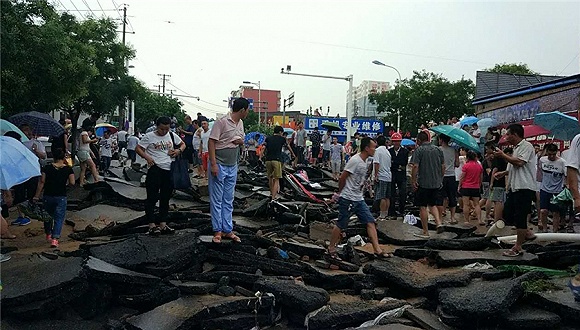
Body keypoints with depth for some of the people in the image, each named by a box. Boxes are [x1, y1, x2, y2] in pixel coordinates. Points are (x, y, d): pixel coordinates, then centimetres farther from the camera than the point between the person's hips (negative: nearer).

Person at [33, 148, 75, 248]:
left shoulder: (47, 168, -4)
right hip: (61, 197, -1)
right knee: (59, 218, 2)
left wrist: (37, 196, 1)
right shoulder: (68, 169, -5)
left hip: (48, 196, 2)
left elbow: (42, 182, -4)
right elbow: (72, 183, -7)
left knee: (48, 215, 21)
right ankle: (55, 239, -12)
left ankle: (48, 235, 38)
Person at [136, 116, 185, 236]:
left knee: (165, 198, 11)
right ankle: (152, 225, 1)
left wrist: (179, 150, 0)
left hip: (169, 170, 5)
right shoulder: (149, 136, -2)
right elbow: (138, 148, 0)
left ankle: (163, 224, 19)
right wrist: (147, 157, -16)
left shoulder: (172, 136, 10)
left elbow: (182, 144, 22)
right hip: (155, 169, -5)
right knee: (152, 197, -4)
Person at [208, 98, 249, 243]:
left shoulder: (240, 123, 9)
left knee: (228, 200, 12)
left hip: (233, 167, 8)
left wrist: (240, 141, -4)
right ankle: (218, 231, 10)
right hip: (219, 165, -7)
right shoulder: (222, 122, -15)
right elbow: (211, 142, -16)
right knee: (217, 200, 1)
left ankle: (228, 230, 19)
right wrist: (213, 164, -20)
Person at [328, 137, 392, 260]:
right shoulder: (355, 160, -19)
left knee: (370, 222, 4)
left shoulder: (364, 161, 11)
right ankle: (331, 248, 18)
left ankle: (377, 250, 6)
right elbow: (342, 178, -16)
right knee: (341, 224, 2)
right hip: (348, 199, -9)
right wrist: (340, 193, -2)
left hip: (359, 199, 9)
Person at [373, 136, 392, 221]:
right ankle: (386, 214, 18)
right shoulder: (388, 151, 14)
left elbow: (376, 163, -17)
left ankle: (382, 216, -7)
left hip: (381, 177, -8)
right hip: (388, 177, 8)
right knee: (387, 197, 11)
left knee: (382, 197, -7)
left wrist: (376, 175, -14)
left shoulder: (377, 150, -9)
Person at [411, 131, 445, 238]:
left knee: (422, 207, 3)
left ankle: (425, 232, 6)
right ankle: (439, 223, 0)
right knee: (432, 205, 21)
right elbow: (443, 166, 11)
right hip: (436, 183, 6)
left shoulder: (419, 150, -8)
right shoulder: (438, 150, 9)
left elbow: (415, 166, -16)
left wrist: (413, 181, -10)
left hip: (423, 183, -6)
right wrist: (440, 179, 20)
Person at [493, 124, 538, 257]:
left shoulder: (526, 146, -9)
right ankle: (527, 233, 24)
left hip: (524, 187, -9)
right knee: (507, 214, 9)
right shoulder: (516, 148, 19)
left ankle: (517, 248, 3)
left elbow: (519, 162, -22)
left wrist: (503, 155, -13)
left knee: (520, 216, -4)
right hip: (514, 186, 10)